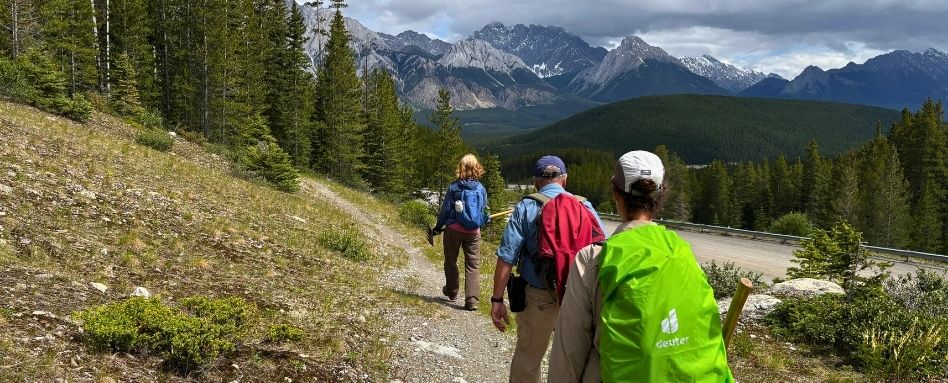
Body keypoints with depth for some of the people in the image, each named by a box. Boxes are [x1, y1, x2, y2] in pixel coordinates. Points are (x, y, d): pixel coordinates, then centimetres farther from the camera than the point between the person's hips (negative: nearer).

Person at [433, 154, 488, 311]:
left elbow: (445, 209, -5)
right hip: (473, 232, 1)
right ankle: (472, 300, -6)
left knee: (451, 261, 19)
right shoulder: (481, 189, -2)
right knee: (473, 265, 3)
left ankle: (451, 292, 35)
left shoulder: (454, 187, -9)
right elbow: (484, 211, 8)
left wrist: (438, 227, 8)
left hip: (453, 229, -1)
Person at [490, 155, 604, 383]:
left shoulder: (525, 208, -3)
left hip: (538, 297, -1)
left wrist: (497, 300, -7)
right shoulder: (584, 207, 1)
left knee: (527, 358, 13)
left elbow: (506, 258, -10)